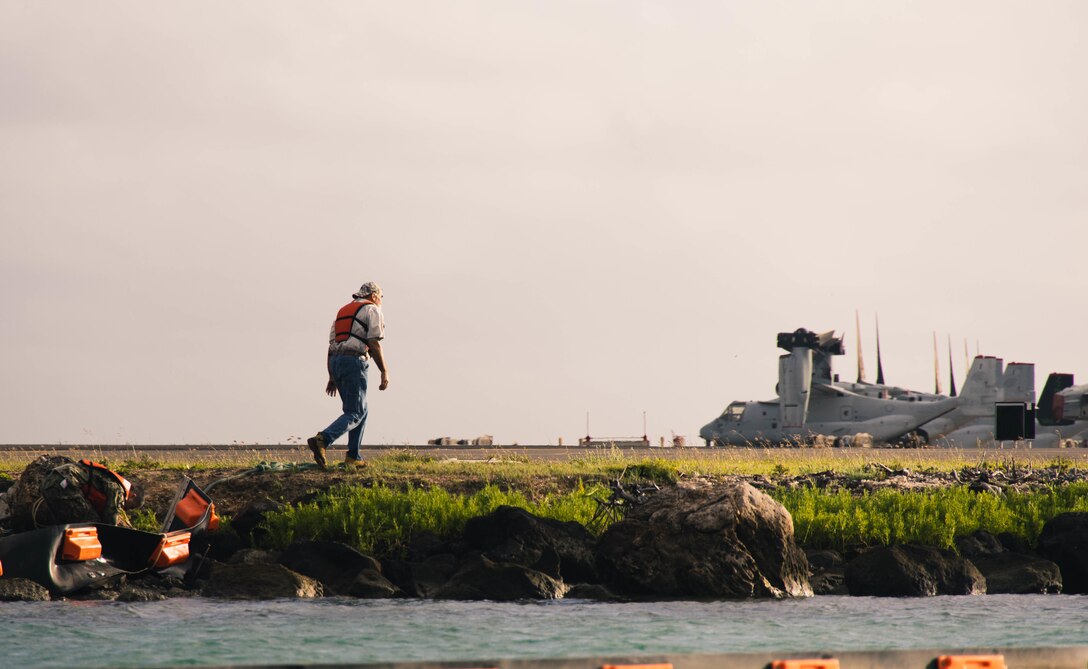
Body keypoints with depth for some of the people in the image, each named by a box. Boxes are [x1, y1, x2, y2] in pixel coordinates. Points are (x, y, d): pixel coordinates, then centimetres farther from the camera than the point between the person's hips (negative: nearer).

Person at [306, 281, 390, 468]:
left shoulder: (343, 311, 24)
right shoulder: (372, 311, 2)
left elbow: (331, 347, 19)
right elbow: (374, 345, -10)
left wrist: (332, 378, 19)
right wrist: (385, 373, -7)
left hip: (337, 362, 8)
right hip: (354, 363, -8)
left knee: (360, 410, 18)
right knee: (354, 414, -10)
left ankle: (353, 458, 10)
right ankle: (322, 440, -32)